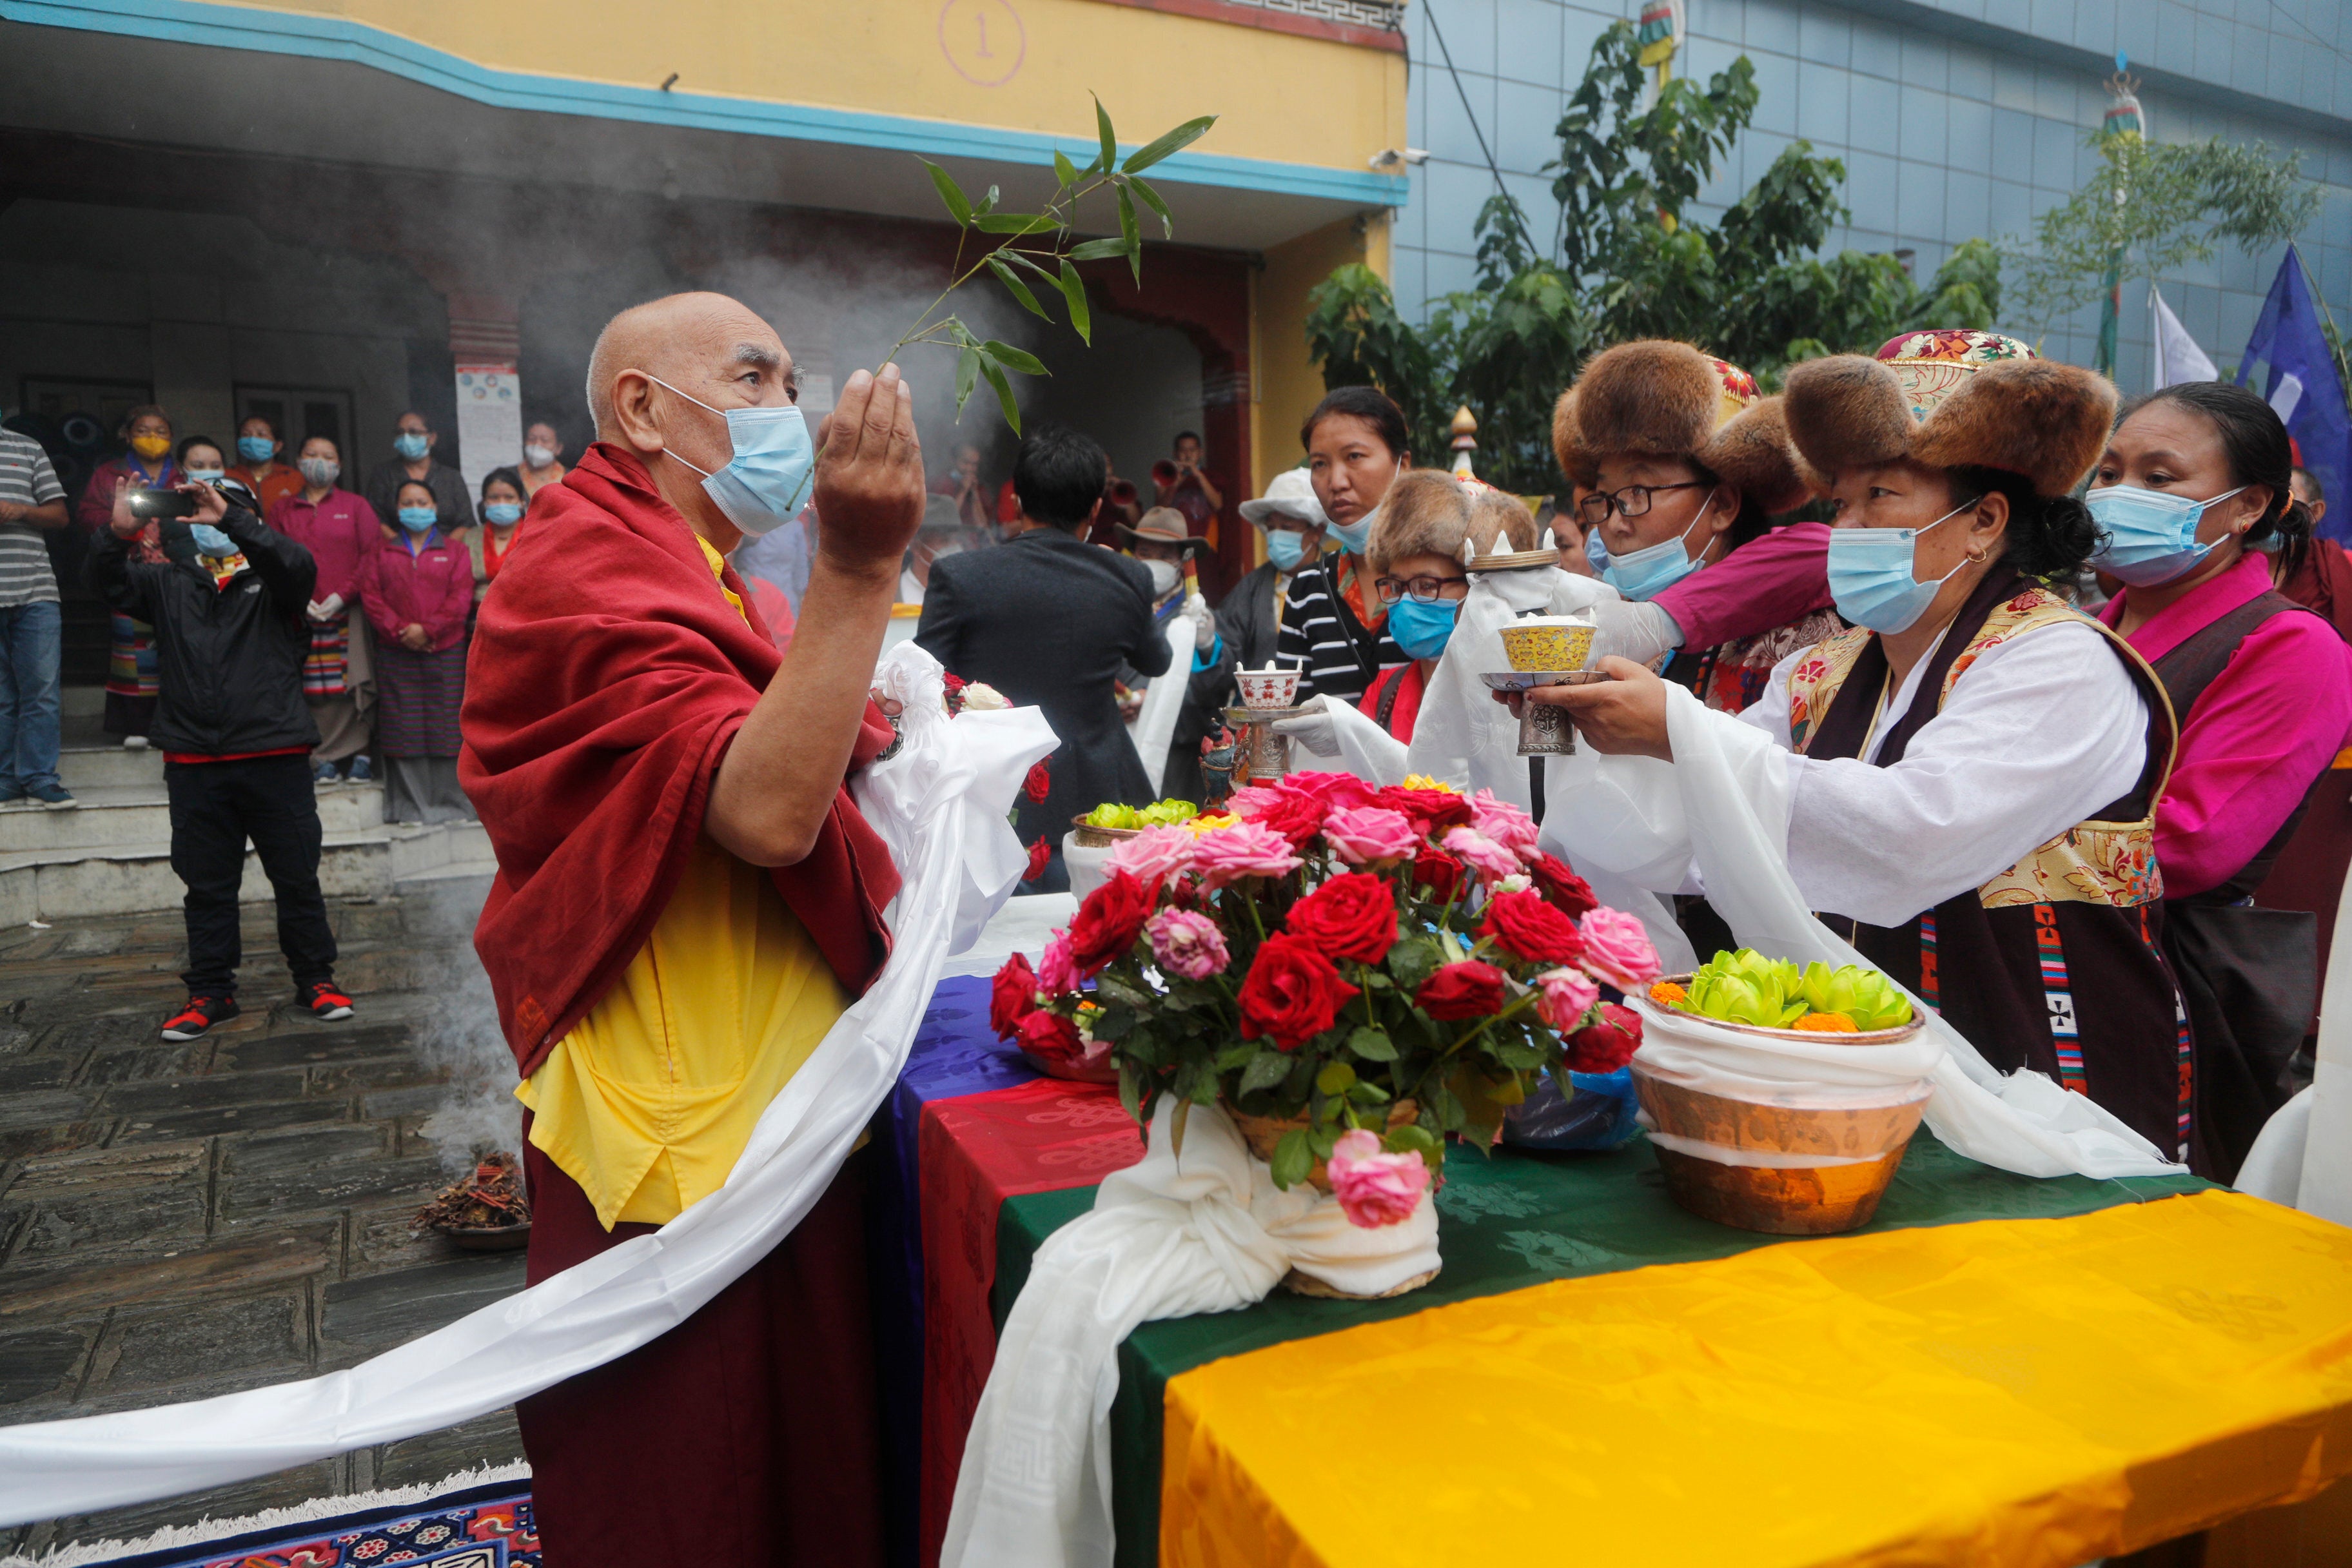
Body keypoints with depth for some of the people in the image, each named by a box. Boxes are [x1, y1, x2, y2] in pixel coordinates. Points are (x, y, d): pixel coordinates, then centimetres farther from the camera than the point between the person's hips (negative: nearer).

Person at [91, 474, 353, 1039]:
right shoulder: (169, 584, 15)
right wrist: (121, 534, -17)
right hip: (194, 764, 3)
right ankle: (210, 991, 20)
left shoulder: (270, 580, 4)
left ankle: (316, 979, 15)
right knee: (207, 886, 10)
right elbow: (110, 583, 1)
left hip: (276, 758, -3)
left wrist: (231, 517, -25)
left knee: (297, 878, 4)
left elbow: (298, 564, -17)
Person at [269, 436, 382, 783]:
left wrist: (342, 595, -8)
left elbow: (373, 554, 1)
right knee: (313, 690, -3)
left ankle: (358, 754, -1)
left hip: (349, 612, -1)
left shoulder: (356, 507, 11)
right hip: (301, 616, 2)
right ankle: (323, 758, 1)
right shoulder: (282, 511, 16)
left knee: (355, 686, -8)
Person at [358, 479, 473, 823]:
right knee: (403, 730, 0)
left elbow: (461, 597, -1)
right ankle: (410, 805, 6)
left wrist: (427, 629, -12)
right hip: (396, 655, 1)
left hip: (446, 653, -1)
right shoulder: (382, 553, 15)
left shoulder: (454, 551, 11)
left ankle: (450, 803, 5)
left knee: (446, 728, -2)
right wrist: (400, 632, -10)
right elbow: (370, 596, 4)